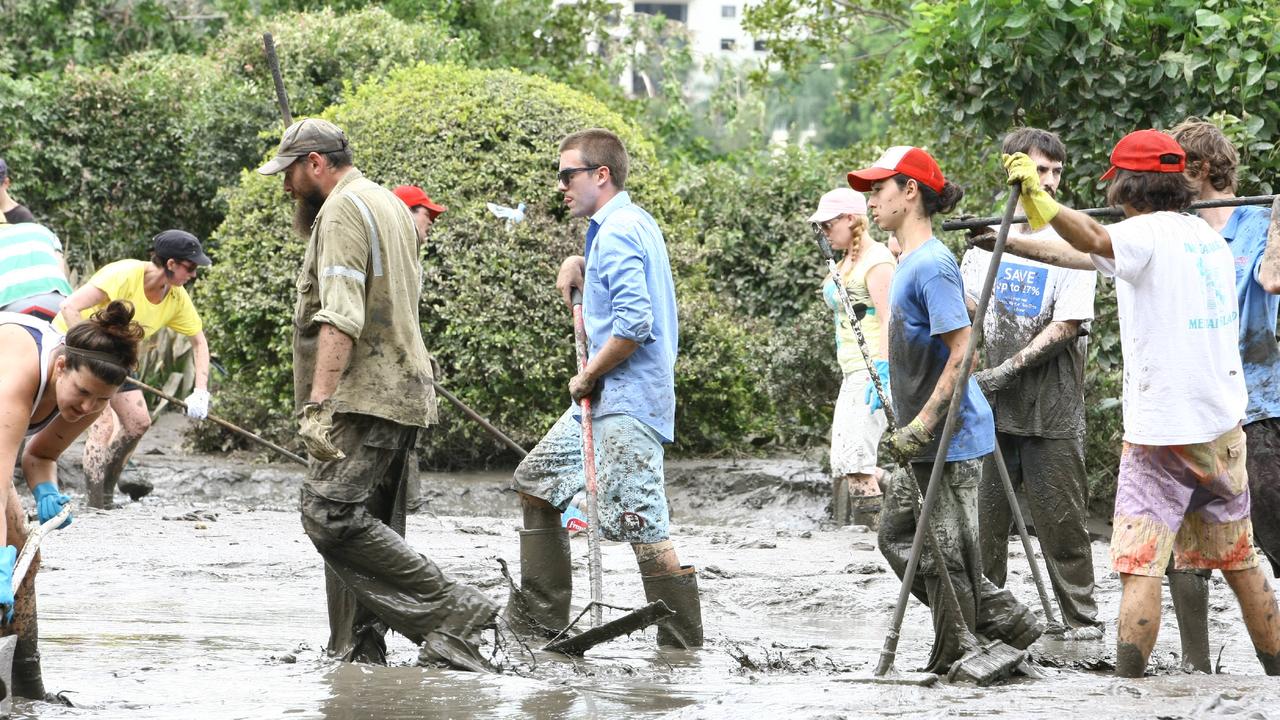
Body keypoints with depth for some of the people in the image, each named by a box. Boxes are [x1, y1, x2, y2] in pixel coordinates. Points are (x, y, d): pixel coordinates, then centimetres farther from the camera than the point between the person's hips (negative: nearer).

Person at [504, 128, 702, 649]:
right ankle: (540, 619, 20)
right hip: (604, 400, 11)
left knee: (641, 528, -13)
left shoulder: (617, 234, -16)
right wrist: (578, 265, 16)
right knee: (536, 483, 17)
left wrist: (588, 376, -13)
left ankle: (684, 645, -12)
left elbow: (635, 323, -26)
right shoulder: (633, 224, 16)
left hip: (626, 403, -11)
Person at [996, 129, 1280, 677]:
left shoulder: (1148, 233, -10)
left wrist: (1037, 195, -41)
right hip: (1223, 425, 7)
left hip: (1162, 429, -7)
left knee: (1140, 567, -10)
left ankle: (1126, 688, -17)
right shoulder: (1208, 236, 14)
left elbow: (1093, 242, -33)